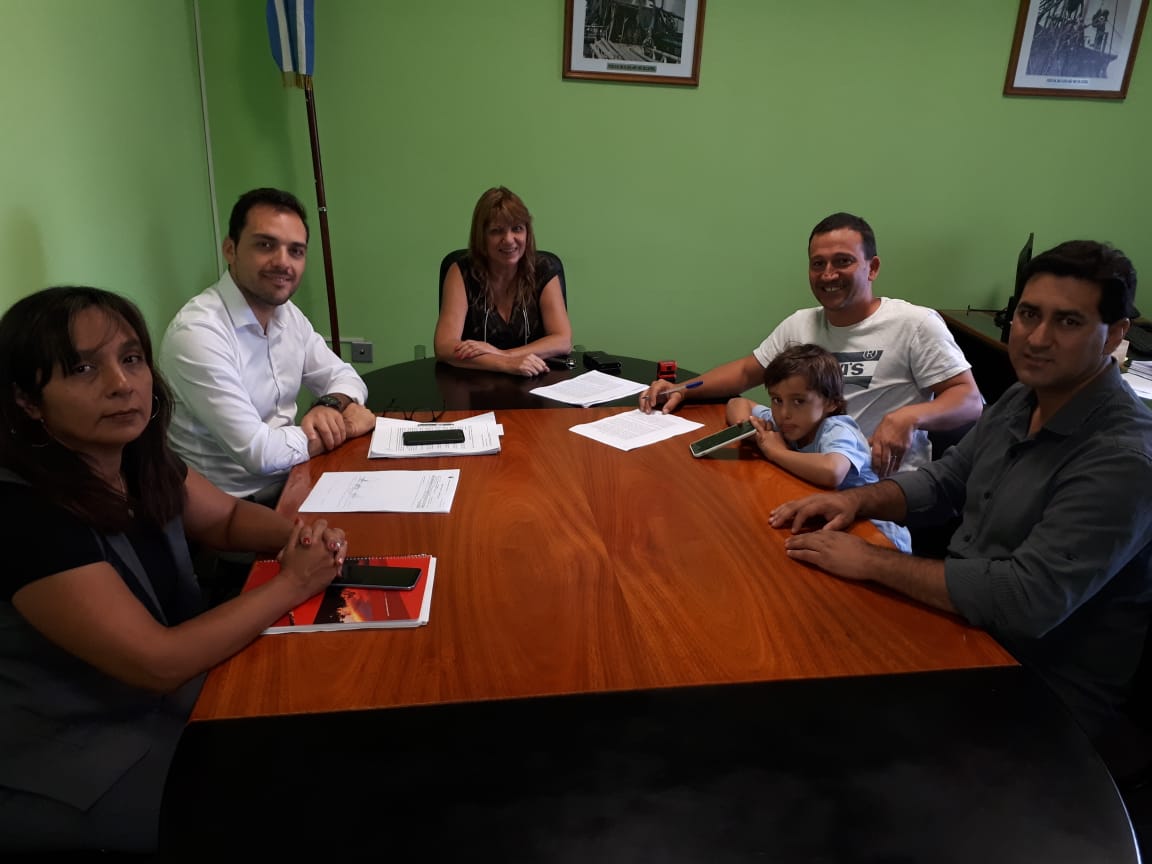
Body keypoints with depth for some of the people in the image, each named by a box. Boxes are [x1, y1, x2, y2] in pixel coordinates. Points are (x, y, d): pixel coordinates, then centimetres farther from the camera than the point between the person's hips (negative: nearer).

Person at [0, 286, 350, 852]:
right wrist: (293, 584, -20)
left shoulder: (137, 458, -7)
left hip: (156, 696, 7)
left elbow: (227, 517, 10)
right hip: (67, 762, -7)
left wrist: (299, 533, -10)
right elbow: (158, 662, -28)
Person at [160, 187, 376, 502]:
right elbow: (258, 452, -25)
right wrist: (341, 426, -11)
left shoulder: (288, 314, 3)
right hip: (234, 510, -7)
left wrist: (332, 406, -11)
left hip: (290, 483, 7)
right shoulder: (197, 332, -22)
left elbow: (343, 376, 12)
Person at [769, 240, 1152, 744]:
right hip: (963, 626, 7)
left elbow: (1026, 602, -31)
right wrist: (860, 500, -6)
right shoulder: (1020, 400, 2)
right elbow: (947, 479, 13)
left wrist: (871, 562, -26)